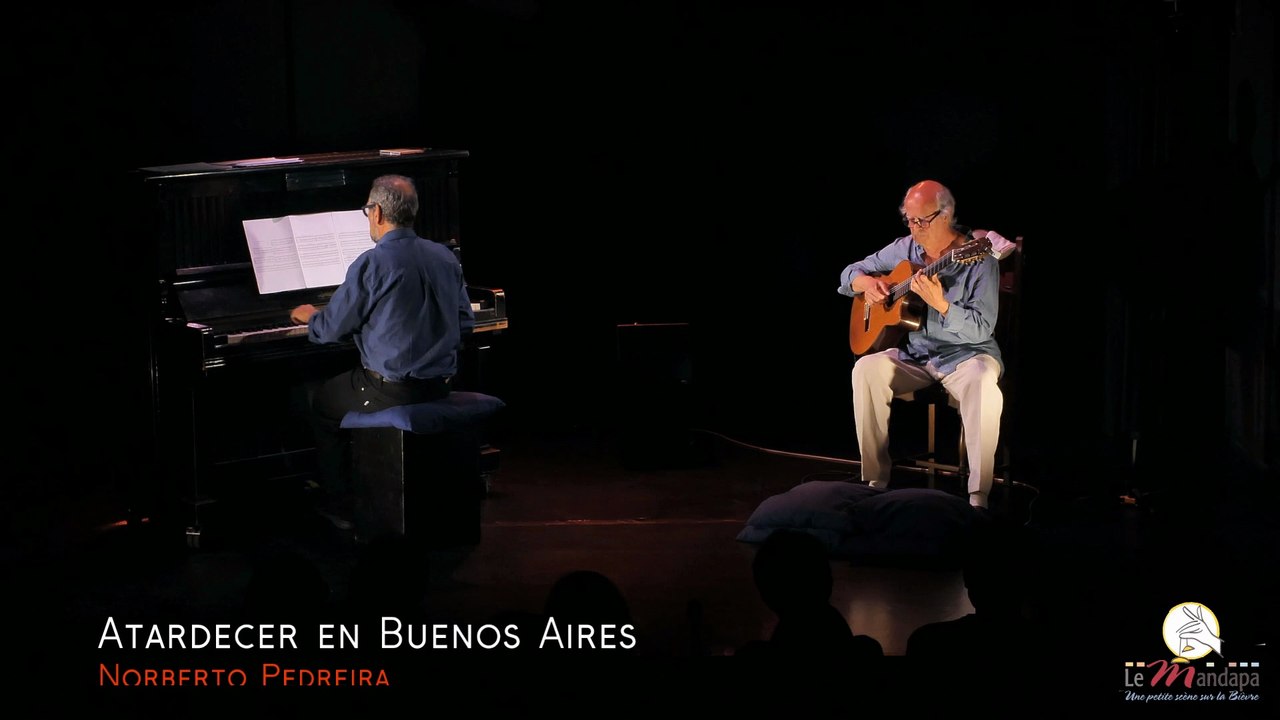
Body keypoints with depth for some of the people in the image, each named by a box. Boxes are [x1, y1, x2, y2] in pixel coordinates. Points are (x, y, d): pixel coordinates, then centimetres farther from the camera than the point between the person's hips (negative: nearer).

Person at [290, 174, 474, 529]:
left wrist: (310, 316, 15)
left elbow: (332, 328, -8)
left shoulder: (371, 264, -17)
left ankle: (340, 509, 24)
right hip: (439, 386, 7)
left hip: (391, 388, -7)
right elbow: (464, 323, 10)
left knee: (323, 405, 22)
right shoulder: (446, 257, 3)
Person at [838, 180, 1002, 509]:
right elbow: (850, 274, 17)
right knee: (866, 369, -24)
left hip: (965, 354, -4)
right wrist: (867, 282, -7)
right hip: (913, 354, 5)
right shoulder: (904, 249, 5)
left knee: (983, 382, -37)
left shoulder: (979, 258, -10)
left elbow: (982, 328, -17)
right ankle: (875, 481, -18)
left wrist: (940, 303, -33)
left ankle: (979, 496, -34)